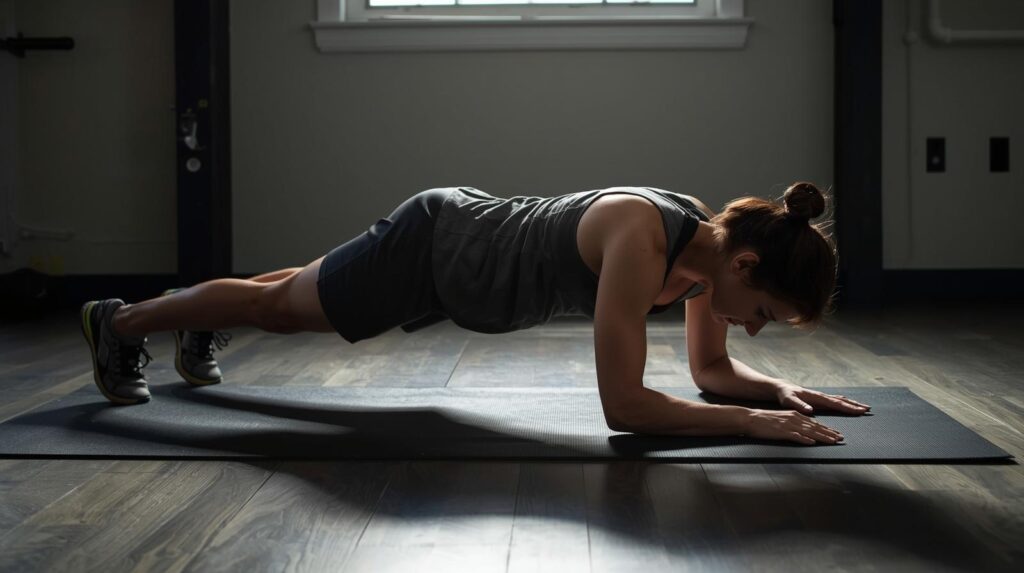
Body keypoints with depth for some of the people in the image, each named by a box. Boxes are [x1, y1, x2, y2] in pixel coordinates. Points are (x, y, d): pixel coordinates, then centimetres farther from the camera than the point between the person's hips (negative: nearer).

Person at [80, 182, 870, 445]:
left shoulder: (715, 240, -14)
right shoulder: (642, 237, -39)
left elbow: (712, 367, 1)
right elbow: (622, 406, -39)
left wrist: (778, 388, -15)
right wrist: (753, 422, -39)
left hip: (468, 245, 7)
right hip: (431, 245, -7)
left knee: (299, 301, 32)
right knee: (275, 305, 16)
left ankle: (201, 333, 60)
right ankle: (119, 322, 42)